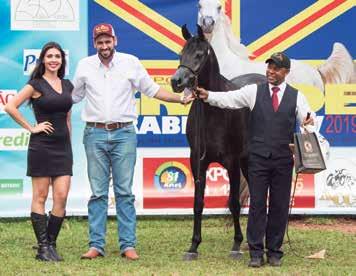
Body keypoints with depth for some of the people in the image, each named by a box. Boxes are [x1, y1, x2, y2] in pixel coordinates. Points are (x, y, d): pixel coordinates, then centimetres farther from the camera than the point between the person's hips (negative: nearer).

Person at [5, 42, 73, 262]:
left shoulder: (67, 85, 13)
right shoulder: (36, 84, -5)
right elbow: (11, 107, -12)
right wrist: (31, 128, -10)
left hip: (63, 146, 5)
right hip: (42, 146, -5)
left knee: (62, 196, -2)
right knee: (40, 197, 0)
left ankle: (51, 244, 8)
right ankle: (43, 247, 3)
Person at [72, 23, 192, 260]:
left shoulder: (131, 63, 2)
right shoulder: (85, 66, 6)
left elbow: (152, 90, 9)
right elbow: (73, 96, 15)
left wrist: (180, 99, 2)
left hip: (124, 134, -1)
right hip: (95, 134, 1)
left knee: (124, 192, 0)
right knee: (97, 193, 2)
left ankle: (128, 245, 2)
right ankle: (96, 245, 5)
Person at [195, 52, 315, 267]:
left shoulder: (296, 96, 7)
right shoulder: (254, 91, 5)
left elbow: (307, 116, -1)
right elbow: (229, 99, -3)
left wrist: (309, 122, -25)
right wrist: (208, 96, -20)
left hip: (284, 159, 1)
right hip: (258, 158, -1)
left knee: (280, 205, 4)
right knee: (257, 204, -2)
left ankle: (275, 252, 14)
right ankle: (256, 252, 2)